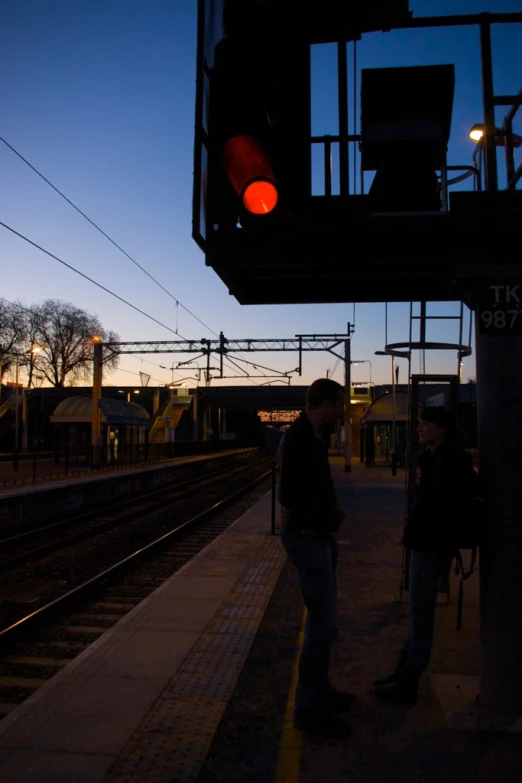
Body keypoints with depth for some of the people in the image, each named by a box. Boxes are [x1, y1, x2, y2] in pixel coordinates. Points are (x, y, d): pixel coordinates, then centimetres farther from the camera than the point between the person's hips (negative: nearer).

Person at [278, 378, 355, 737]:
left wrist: (332, 508, 0)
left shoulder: (312, 436, 11)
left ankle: (320, 690, 35)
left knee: (323, 619, 20)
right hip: (308, 536, -10)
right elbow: (291, 497, -25)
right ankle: (309, 709, 9)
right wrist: (327, 511, -14)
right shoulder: (298, 439, -21)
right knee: (324, 624, -5)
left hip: (319, 535, 10)